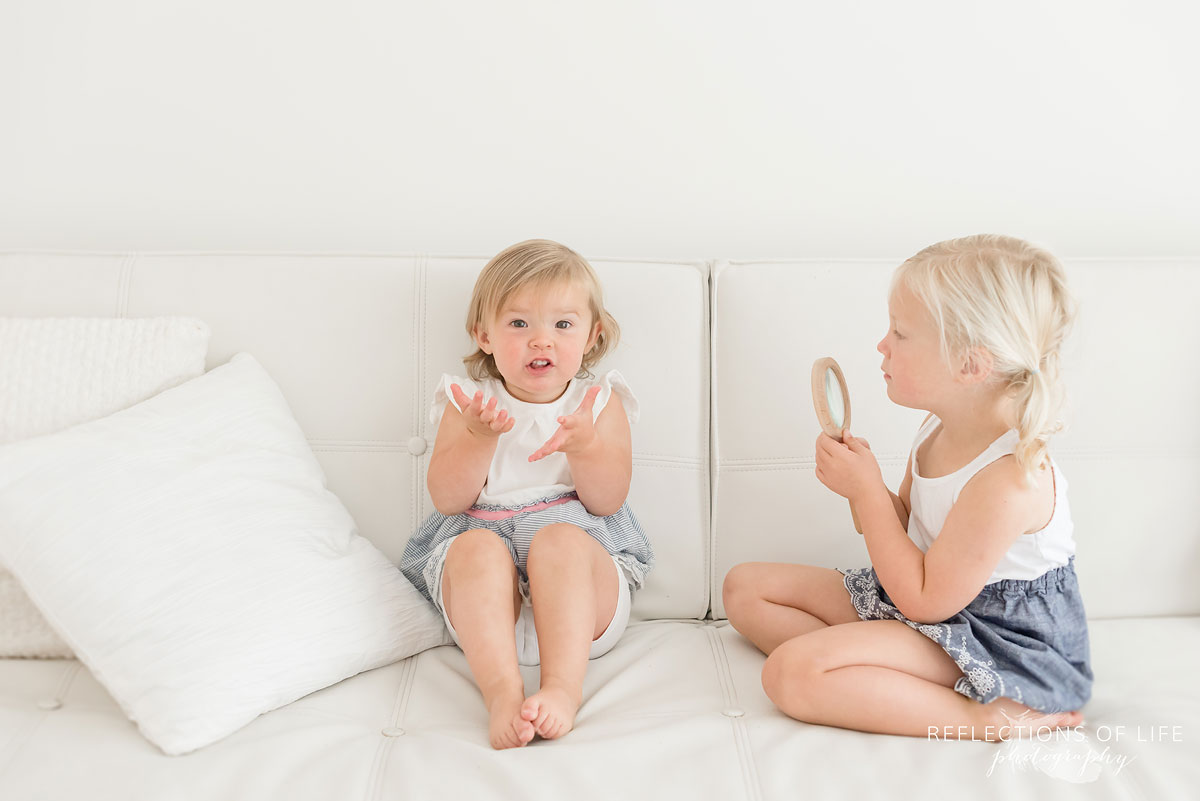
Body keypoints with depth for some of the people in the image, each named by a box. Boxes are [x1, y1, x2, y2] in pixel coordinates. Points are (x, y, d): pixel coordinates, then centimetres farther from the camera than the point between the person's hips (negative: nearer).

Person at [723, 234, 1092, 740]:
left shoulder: (1010, 481, -29)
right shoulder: (940, 428, -1)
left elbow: (924, 603, -24)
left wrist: (868, 491, -21)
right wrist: (860, 485, -10)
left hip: (995, 636, -10)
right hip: (918, 592, 10)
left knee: (792, 672, -27)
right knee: (745, 587, 5)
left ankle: (980, 716, -18)